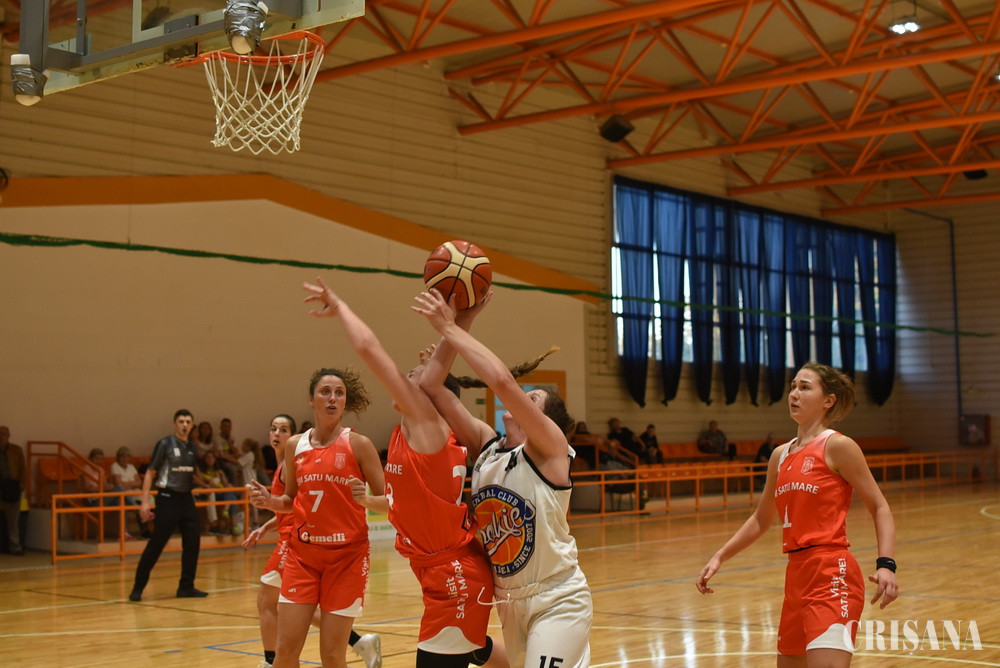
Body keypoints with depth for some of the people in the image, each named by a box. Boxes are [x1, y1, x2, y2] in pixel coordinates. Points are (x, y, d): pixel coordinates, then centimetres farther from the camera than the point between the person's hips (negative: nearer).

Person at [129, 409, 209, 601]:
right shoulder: (165, 444, -7)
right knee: (156, 544, -5)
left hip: (186, 499, 6)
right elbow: (150, 473, -8)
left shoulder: (192, 448, 11)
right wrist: (144, 501, -15)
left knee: (193, 542, 4)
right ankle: (138, 588, 5)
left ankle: (186, 587, 14)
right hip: (168, 498, -6)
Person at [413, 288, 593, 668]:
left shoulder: (551, 447, -13)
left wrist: (449, 327, -22)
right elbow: (430, 386, -4)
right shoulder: (485, 444, 3)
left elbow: (502, 380, -29)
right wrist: (452, 325, -11)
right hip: (510, 601, 7)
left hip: (557, 601, -7)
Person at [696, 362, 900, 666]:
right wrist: (719, 557, 18)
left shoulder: (837, 446, -5)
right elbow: (761, 520, 24)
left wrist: (886, 564, -19)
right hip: (797, 576, 8)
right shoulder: (780, 455, 14)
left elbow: (879, 508, -5)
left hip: (832, 576, -8)